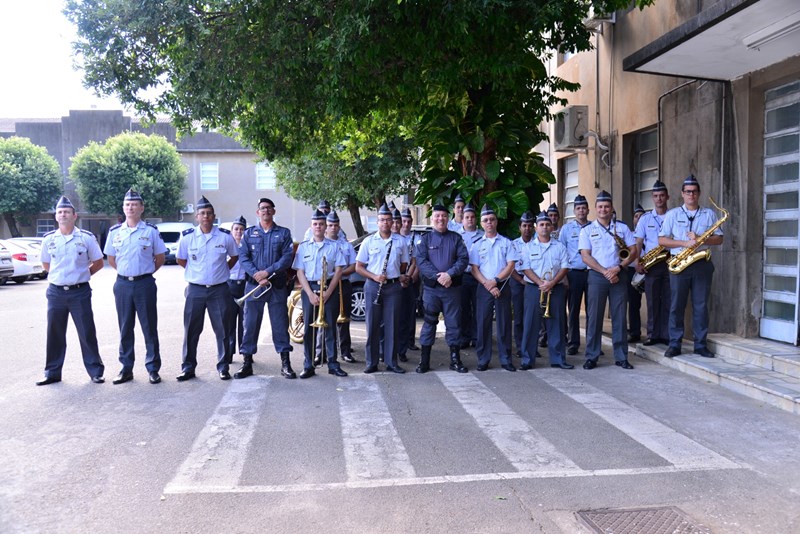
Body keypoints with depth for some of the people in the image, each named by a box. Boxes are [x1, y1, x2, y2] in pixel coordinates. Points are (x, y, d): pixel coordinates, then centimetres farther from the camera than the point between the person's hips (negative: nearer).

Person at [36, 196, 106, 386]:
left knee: (87, 333, 1)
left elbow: (98, 263, 5)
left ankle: (96, 371, 11)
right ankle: (52, 373, 20)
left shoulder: (87, 238, -3)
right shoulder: (48, 239, 4)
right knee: (54, 334, 9)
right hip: (56, 292, 3)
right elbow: (45, 265, 17)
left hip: (80, 292, -2)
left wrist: (81, 275, 1)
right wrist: (60, 275, 9)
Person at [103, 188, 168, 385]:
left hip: (145, 284, -3)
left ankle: (153, 369, 9)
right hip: (122, 284, 3)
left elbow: (160, 257, 5)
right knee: (125, 329, 9)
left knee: (149, 327, 1)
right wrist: (126, 272, 12)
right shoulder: (115, 232, 7)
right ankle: (126, 369, 18)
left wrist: (145, 272, 7)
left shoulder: (151, 231, -2)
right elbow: (111, 259, 17)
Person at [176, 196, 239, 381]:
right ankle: (188, 367, 15)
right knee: (191, 330, 5)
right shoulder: (187, 237, -1)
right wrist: (196, 272, 8)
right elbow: (181, 260, 13)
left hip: (219, 289, 0)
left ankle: (223, 367, 13)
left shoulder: (225, 236, -2)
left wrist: (222, 270, 7)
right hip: (195, 289, 1)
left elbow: (234, 257, 13)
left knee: (222, 329, 3)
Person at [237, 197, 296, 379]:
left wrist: (267, 272, -15)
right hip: (253, 285, 1)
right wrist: (257, 276, -14)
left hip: (277, 285, -1)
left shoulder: (284, 233, 8)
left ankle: (285, 364, 9)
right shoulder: (249, 233, 11)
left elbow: (287, 257, -4)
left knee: (280, 323, 2)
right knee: (250, 324, 3)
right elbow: (243, 257, 1)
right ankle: (247, 363, 11)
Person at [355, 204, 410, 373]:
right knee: (373, 325, 2)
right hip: (373, 286, -1)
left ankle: (391, 362, 11)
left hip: (393, 286, 1)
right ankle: (371, 362, 9)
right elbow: (358, 267, 3)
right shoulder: (369, 241, 4)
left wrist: (402, 276, 2)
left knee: (392, 324, 3)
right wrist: (374, 277, -11)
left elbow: (404, 264, 18)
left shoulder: (400, 241, 7)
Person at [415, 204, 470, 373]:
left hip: (453, 288, 1)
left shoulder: (456, 238, 8)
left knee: (453, 323, 5)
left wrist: (449, 274, -19)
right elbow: (421, 261, -6)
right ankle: (424, 361, 9)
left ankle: (455, 360, 15)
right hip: (431, 288, -1)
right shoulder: (425, 239, 6)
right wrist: (437, 276, -19)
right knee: (429, 322, 3)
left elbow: (463, 259, -3)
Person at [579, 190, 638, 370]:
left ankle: (621, 357, 9)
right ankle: (591, 357, 4)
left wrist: (618, 268, -11)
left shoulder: (622, 227, 10)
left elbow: (633, 251, 5)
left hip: (619, 276, 1)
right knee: (594, 317, -1)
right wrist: (605, 272, -13)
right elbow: (586, 256, -3)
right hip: (597, 276, -1)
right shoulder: (587, 230, 5)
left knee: (619, 317, 3)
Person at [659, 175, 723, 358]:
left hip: (702, 264, 1)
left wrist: (699, 239, -13)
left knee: (701, 306, 4)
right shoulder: (672, 214, 6)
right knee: (676, 305, 1)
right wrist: (684, 243, -14)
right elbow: (661, 240, 0)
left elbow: (718, 239, 5)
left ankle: (701, 344, 11)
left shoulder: (709, 214, 9)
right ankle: (675, 344, 7)